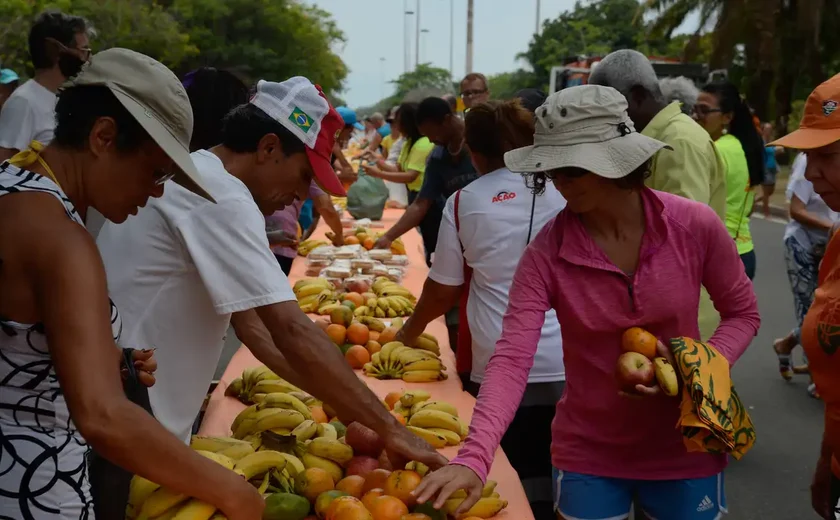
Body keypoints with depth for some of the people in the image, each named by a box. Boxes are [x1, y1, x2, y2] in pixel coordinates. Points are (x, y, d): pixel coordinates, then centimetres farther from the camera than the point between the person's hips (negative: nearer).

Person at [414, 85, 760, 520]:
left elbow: (742, 313, 0)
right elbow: (511, 358, -24)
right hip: (588, 455, 0)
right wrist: (474, 458, -37)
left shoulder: (695, 225, -15)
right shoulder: (546, 252, -16)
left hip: (684, 451, 0)